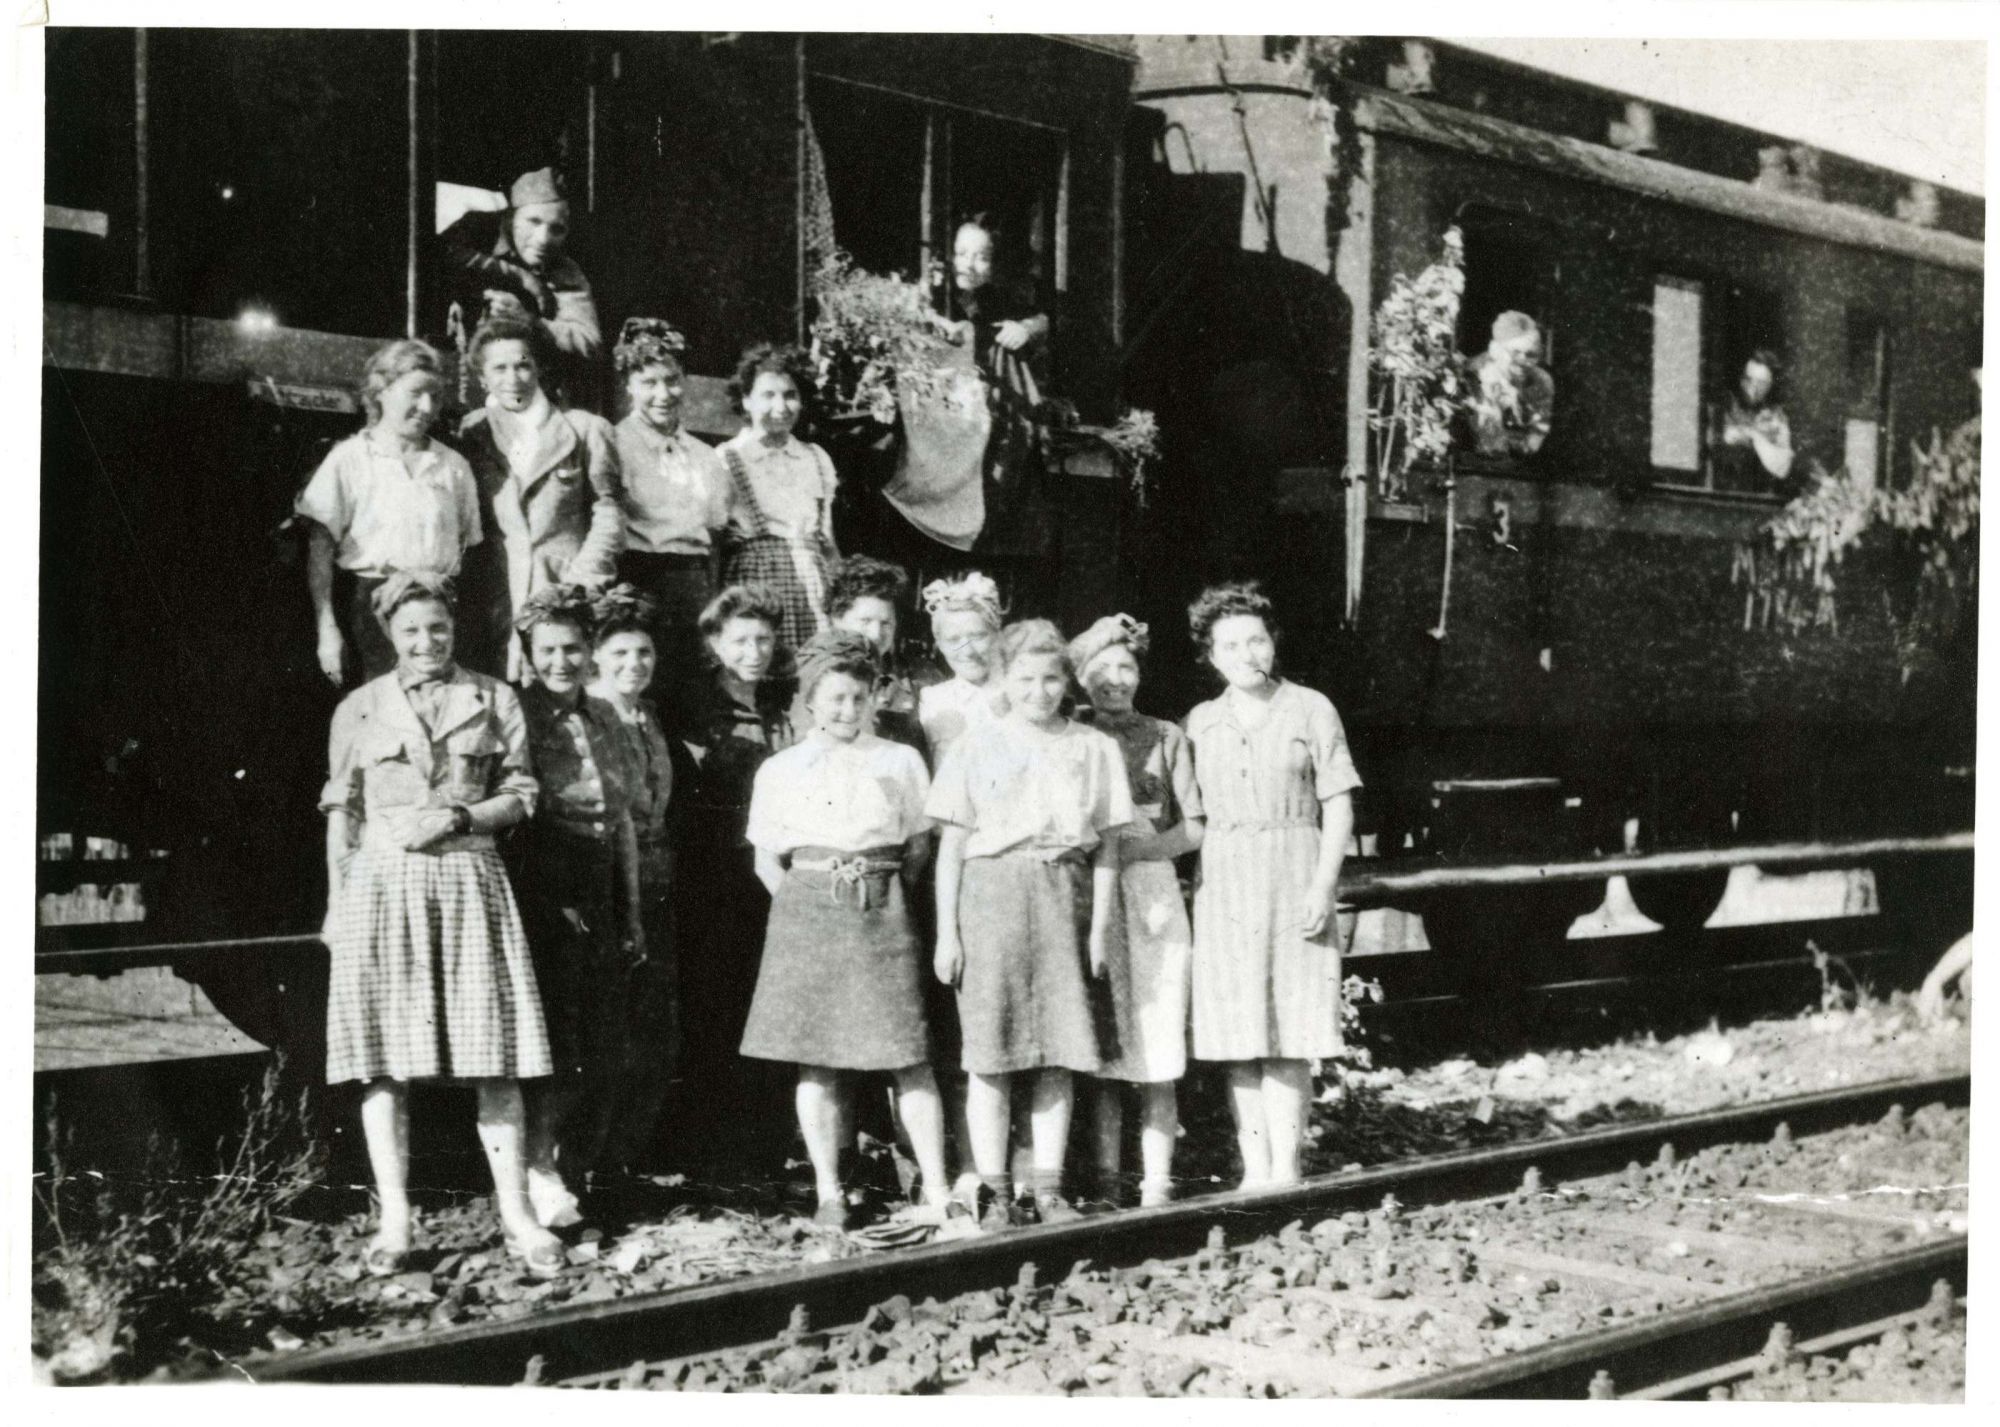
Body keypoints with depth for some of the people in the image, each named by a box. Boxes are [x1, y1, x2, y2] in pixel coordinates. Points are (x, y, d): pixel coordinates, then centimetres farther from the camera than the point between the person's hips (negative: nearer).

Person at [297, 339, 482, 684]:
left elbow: (469, 547, 15)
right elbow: (319, 550, 0)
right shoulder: (349, 459, 3)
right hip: (371, 605, -3)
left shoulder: (453, 466, 13)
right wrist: (327, 630, -8)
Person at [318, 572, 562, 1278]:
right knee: (384, 1058, -3)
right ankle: (394, 1221, 2)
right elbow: (341, 815, 11)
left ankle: (516, 1214, 2)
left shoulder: (492, 700, 10)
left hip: (468, 880, 0)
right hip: (382, 883, 0)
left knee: (494, 1056, -3)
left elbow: (520, 797, 7)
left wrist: (454, 817, -9)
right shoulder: (358, 710, 11)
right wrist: (337, 902, 3)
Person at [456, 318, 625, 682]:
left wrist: (583, 580, -3)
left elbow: (608, 511, 8)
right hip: (492, 602, 1)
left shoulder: (585, 430, 9)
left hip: (565, 590, -1)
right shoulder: (469, 434, 12)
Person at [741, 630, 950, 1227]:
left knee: (909, 1055, -5)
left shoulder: (900, 761, 10)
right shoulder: (780, 769, 10)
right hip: (805, 912, 1)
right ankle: (829, 1191, 7)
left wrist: (883, 896, 2)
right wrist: (804, 905, 0)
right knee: (815, 1059, 1)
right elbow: (766, 859, 10)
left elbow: (919, 847, 12)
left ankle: (936, 1185, -1)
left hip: (882, 912, 0)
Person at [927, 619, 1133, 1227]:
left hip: (1065, 895, 2)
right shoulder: (976, 747, 5)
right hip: (992, 890, -2)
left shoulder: (1095, 749, 9)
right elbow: (952, 844, 4)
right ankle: (994, 1190, 3)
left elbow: (1107, 846, 8)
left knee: (1060, 1050, 2)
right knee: (990, 1051, -2)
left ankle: (1049, 1186, 9)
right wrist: (946, 932, -1)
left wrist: (1099, 927, 1)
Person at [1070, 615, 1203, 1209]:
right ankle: (1104, 1181, 4)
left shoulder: (1166, 738, 10)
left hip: (1152, 896, 0)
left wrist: (1137, 847, -7)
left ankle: (1157, 1182, 0)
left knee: (1157, 1045, -3)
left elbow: (1197, 826, 7)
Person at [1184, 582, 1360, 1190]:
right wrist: (1187, 884, 3)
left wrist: (1323, 885, -10)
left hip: (1295, 881, -3)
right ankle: (1254, 1169, 7)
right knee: (1239, 1038, 2)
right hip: (1223, 887, 3)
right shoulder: (1201, 722, 11)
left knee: (1290, 1037, -4)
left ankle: (1285, 1169, 0)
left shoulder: (1310, 710, 3)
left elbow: (1338, 804, 0)